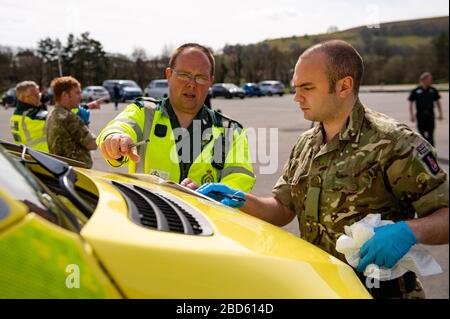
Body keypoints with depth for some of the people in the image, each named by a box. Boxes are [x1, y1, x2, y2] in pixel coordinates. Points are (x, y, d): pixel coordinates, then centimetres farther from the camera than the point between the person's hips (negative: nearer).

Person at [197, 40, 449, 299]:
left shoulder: (392, 142, -13)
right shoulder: (306, 145, 8)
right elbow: (282, 210, 11)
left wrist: (409, 231, -30)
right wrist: (241, 200, -5)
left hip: (379, 290, -4)